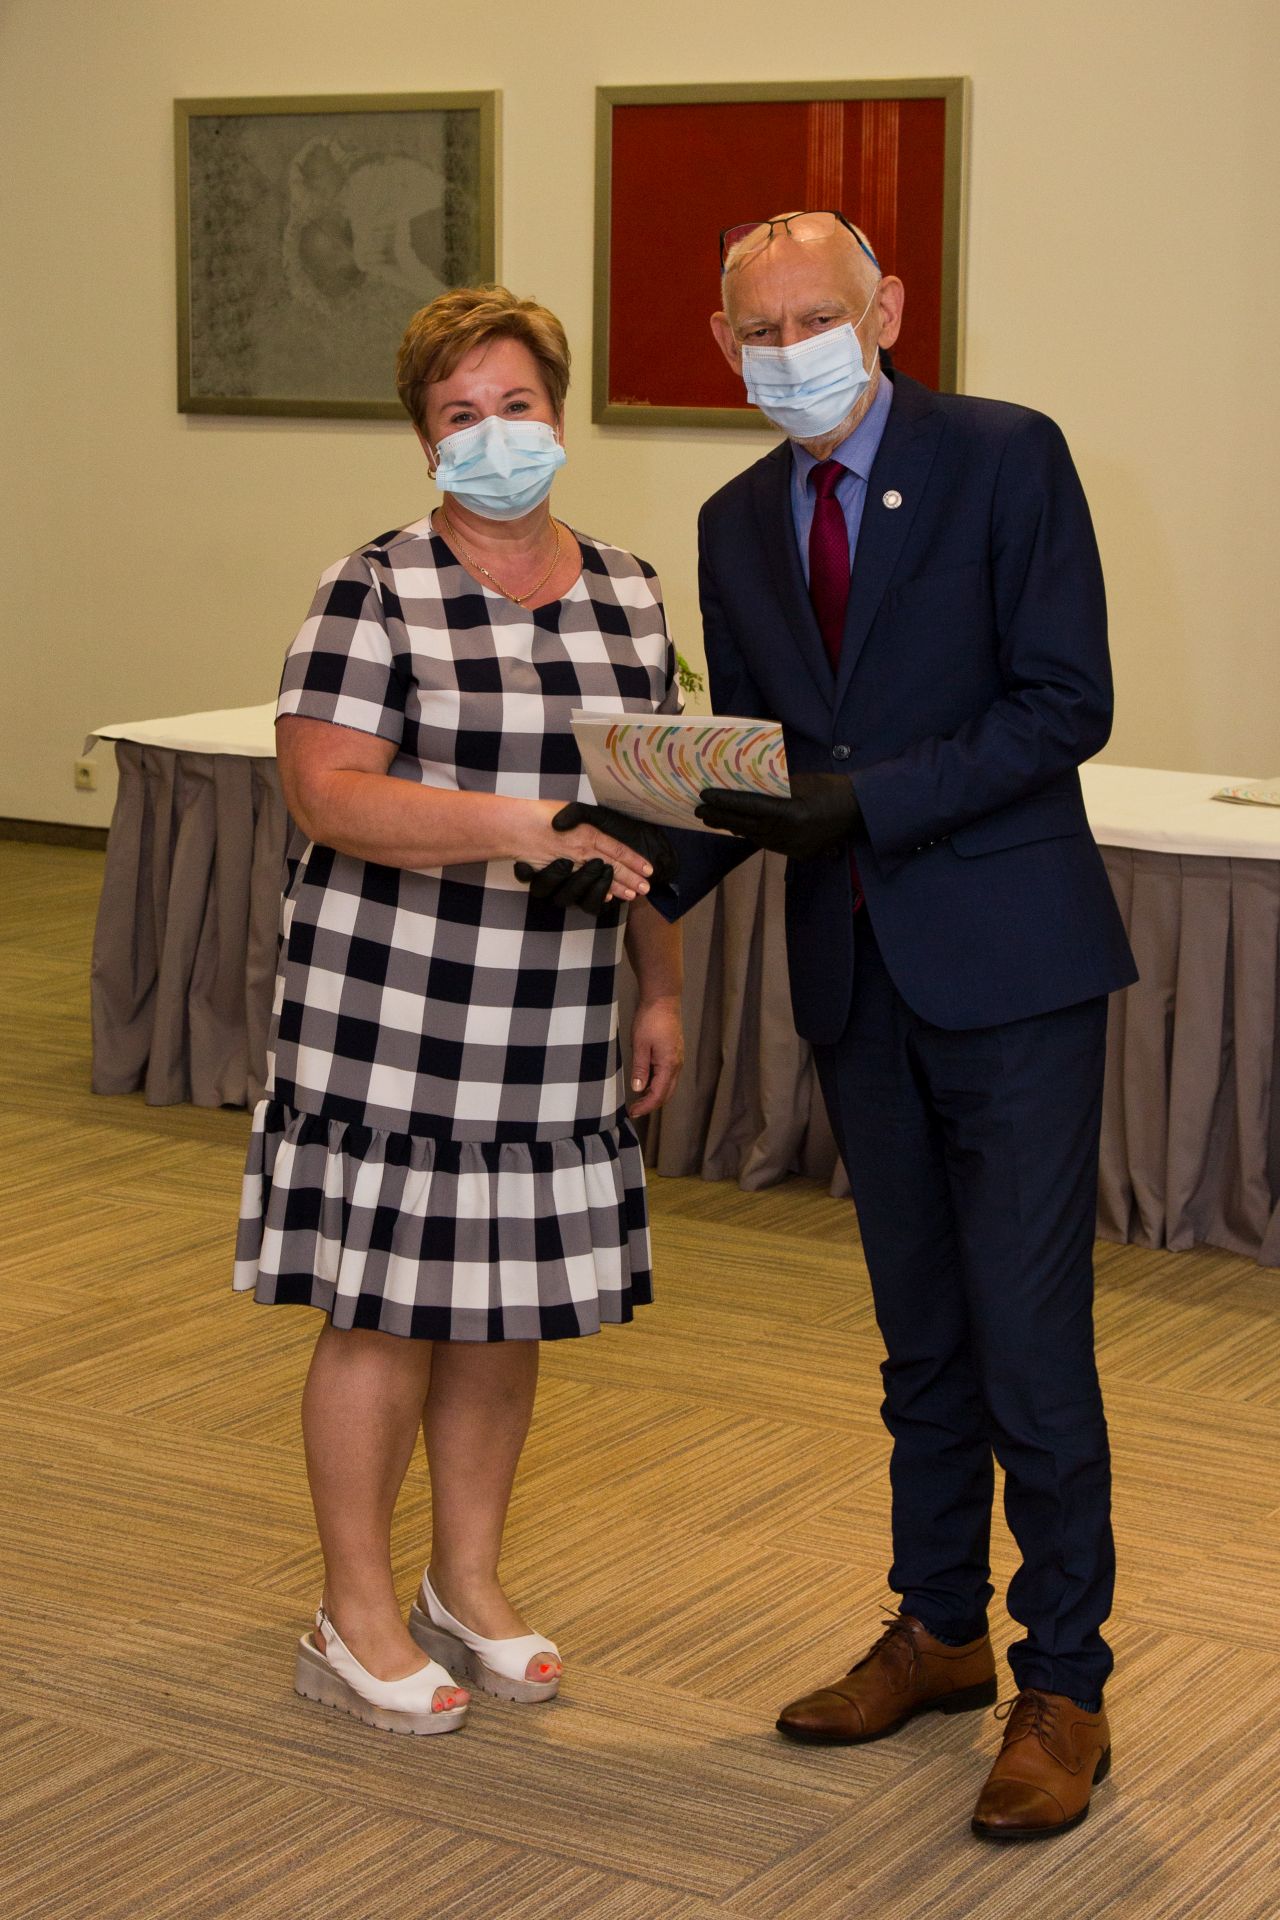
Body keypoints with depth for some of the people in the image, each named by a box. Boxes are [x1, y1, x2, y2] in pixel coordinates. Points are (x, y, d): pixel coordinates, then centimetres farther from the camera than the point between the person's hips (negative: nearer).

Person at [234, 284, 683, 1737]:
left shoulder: (627, 596, 9)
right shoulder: (375, 593, -8)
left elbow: (648, 814, 14)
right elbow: (324, 794, -17)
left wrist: (660, 989, 11)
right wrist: (513, 825, -27)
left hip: (553, 1032, 5)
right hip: (393, 1019, -5)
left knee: (507, 1308, 13)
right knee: (385, 1313, 2)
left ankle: (467, 1587, 30)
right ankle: (356, 1620, 16)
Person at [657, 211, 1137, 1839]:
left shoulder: (1006, 458, -8)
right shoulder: (739, 523, 9)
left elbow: (1065, 705, -14)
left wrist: (864, 802, -22)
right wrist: (651, 879, -4)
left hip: (1008, 964, -6)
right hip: (857, 972, 6)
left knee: (1028, 1337, -4)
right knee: (919, 1334, 16)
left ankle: (1063, 1685, 9)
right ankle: (937, 1631, 30)